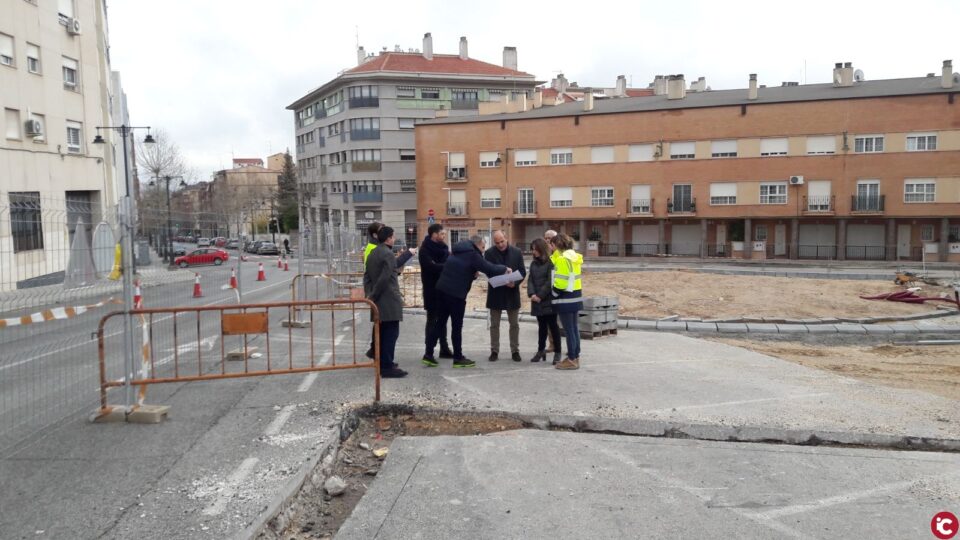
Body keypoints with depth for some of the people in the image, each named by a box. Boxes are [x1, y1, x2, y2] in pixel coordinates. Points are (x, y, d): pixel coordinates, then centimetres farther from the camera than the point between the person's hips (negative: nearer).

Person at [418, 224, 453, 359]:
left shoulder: (442, 247, 11)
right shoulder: (425, 250, -11)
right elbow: (431, 267, -25)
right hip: (432, 290, -7)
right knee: (432, 320, -1)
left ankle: (444, 348, 21)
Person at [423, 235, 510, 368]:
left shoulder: (460, 252, 17)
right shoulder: (472, 254, -9)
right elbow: (490, 268, -11)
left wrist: (473, 274, 8)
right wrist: (504, 269, 5)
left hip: (444, 289, 8)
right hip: (456, 292, -8)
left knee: (440, 322, 12)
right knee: (457, 326, 0)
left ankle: (428, 354, 13)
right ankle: (458, 358, 8)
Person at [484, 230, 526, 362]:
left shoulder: (517, 252, 0)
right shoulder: (489, 253, -4)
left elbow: (523, 272, -1)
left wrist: (515, 282, -20)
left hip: (512, 293, 1)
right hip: (495, 293, -1)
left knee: (514, 324, 8)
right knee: (494, 324, 7)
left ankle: (515, 351, 18)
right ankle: (494, 351, 16)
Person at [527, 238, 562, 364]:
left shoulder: (551, 262, -8)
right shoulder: (533, 263, 13)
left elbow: (550, 282, -14)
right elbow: (530, 280, 7)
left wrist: (540, 296, -15)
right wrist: (532, 294, -10)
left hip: (549, 300, -6)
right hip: (537, 301, 6)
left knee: (552, 325, -2)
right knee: (542, 326, 13)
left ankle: (557, 353, 4)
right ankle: (541, 350, 22)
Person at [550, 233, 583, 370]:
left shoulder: (562, 258, -16)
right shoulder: (574, 256, 12)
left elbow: (560, 281, -19)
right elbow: (569, 277, 10)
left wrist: (553, 294, -7)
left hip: (565, 299, -9)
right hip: (576, 296, 9)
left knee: (568, 330, -3)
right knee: (574, 328, 14)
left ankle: (572, 360, 2)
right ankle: (575, 356, 20)